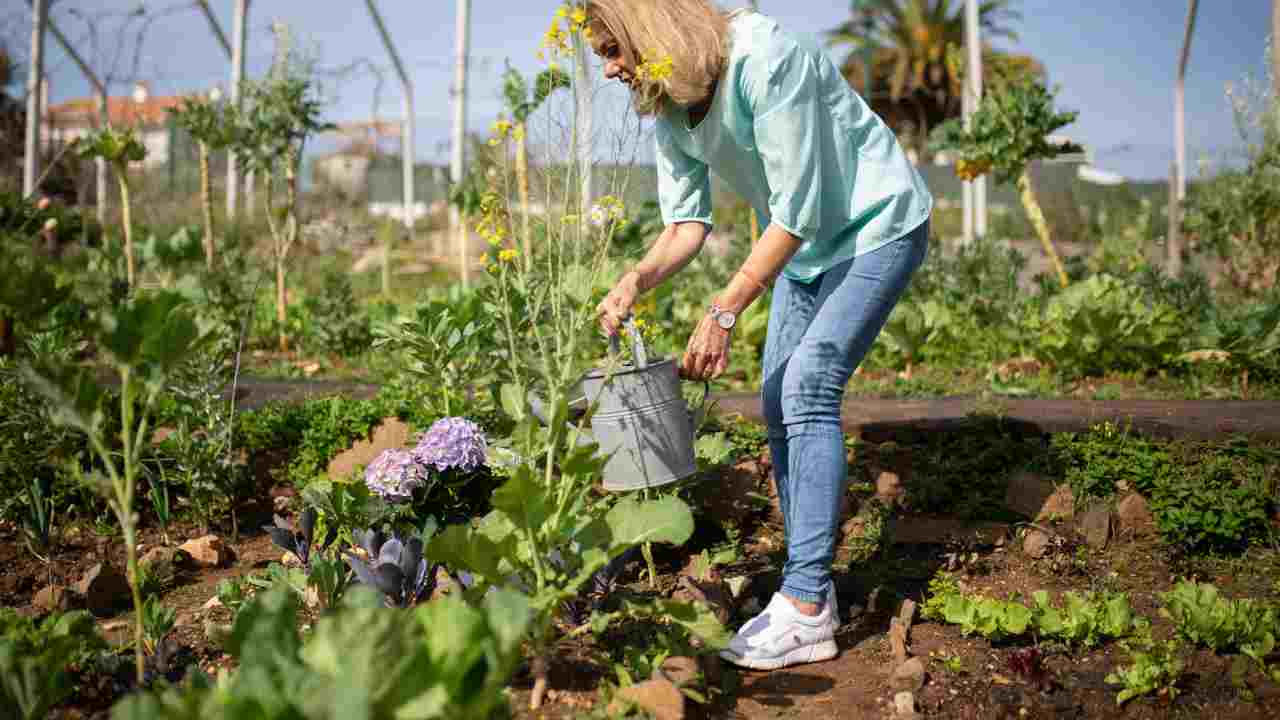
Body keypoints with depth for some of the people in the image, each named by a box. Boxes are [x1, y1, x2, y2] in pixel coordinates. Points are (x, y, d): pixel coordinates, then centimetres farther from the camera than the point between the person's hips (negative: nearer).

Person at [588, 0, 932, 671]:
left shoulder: (765, 59, -30)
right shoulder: (666, 103, -4)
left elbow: (796, 212, -29)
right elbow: (686, 223, -1)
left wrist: (723, 312, -30)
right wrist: (639, 278, -22)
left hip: (877, 225, -8)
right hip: (803, 244, 9)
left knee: (808, 384, -20)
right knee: (780, 403, 3)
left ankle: (805, 611, -18)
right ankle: (812, 592, 12)